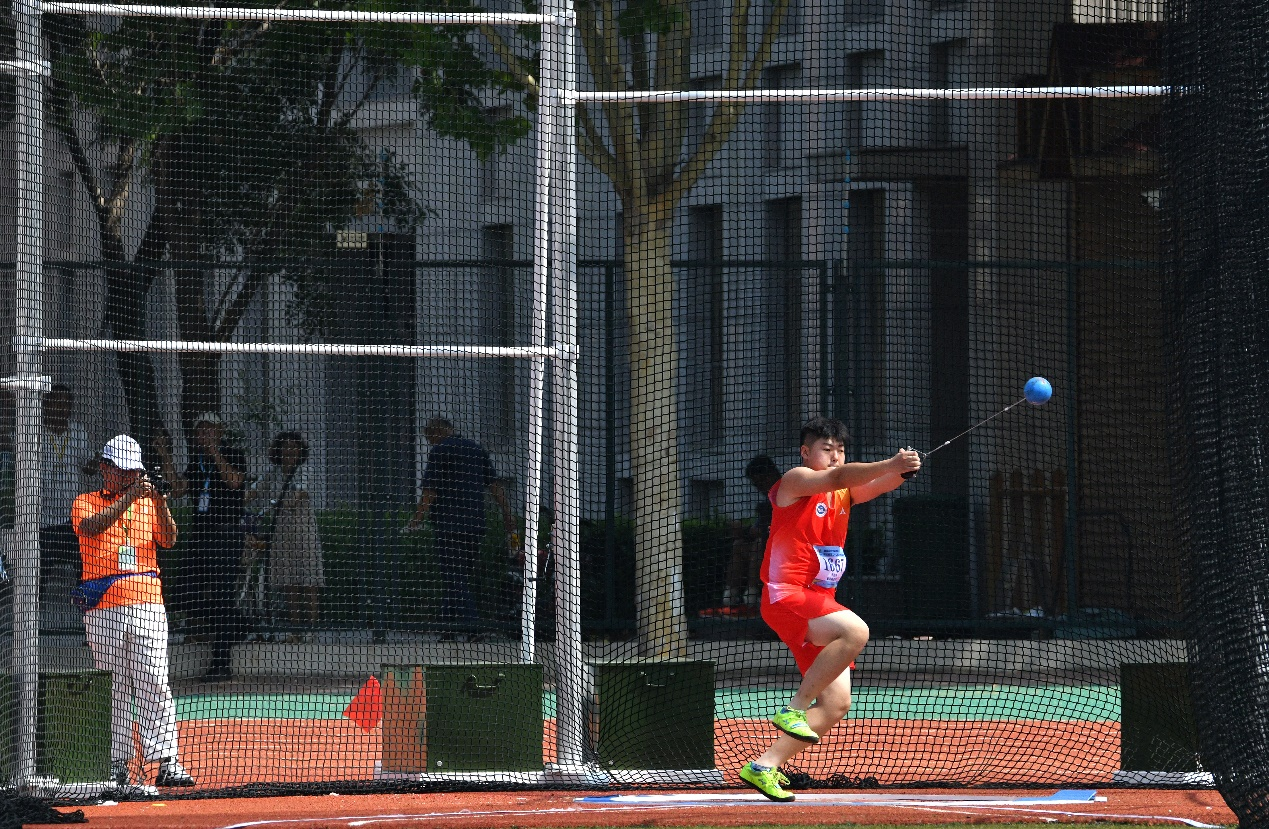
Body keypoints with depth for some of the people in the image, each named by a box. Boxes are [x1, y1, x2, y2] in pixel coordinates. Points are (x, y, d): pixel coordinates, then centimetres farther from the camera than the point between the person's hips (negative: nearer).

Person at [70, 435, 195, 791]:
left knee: (154, 682, -6)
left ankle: (166, 762, -10)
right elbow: (91, 527, -15)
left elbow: (168, 540, 1)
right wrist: (129, 497, -23)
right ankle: (117, 764, 6)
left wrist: (160, 503, -15)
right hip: (103, 608, -1)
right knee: (114, 687, 1)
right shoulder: (85, 503, 7)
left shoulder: (146, 503, 15)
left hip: (147, 603, 1)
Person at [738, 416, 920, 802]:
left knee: (836, 703, 0)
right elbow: (837, 477, -22)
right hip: (786, 596, -8)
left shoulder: (845, 493, 18)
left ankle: (764, 766, 4)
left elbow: (879, 485, 0)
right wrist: (889, 465, -36)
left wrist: (901, 471, -24)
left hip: (818, 604, 8)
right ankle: (793, 710, -23)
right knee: (855, 631, -32)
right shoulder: (796, 480, -3)